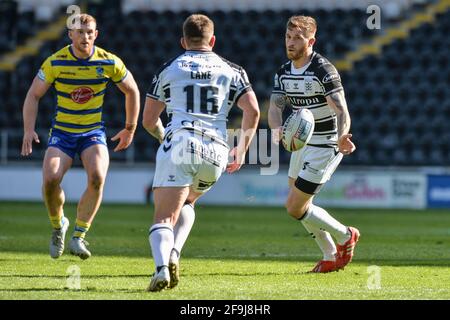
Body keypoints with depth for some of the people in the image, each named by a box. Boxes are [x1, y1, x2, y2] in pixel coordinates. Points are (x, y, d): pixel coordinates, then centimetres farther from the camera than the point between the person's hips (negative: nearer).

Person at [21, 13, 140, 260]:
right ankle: (58, 225, 8)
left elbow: (131, 91, 9)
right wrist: (29, 130, -13)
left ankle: (78, 237, -13)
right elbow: (33, 95, 0)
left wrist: (130, 129, 14)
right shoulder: (55, 62, -10)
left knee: (97, 178, -27)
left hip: (93, 133, 0)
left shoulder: (109, 62, -8)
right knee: (50, 179, -23)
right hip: (62, 131, 0)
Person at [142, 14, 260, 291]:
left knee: (164, 219, -5)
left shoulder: (169, 69, 13)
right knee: (186, 204, 28)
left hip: (178, 145, -3)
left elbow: (148, 120, 15)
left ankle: (161, 267, -32)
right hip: (216, 152, 3)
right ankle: (174, 253, 4)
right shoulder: (232, 71, 16)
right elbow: (253, 111, 3)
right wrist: (242, 149, 14)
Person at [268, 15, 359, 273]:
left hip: (325, 146, -8)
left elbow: (342, 111, -28)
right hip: (302, 143, 8)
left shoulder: (324, 70, -21)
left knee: (295, 208, -8)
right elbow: (275, 107, -7)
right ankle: (331, 257, 31)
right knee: (298, 204, 15)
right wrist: (277, 129, -31)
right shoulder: (283, 73, 2)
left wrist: (342, 136, -49)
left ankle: (345, 235, 13)